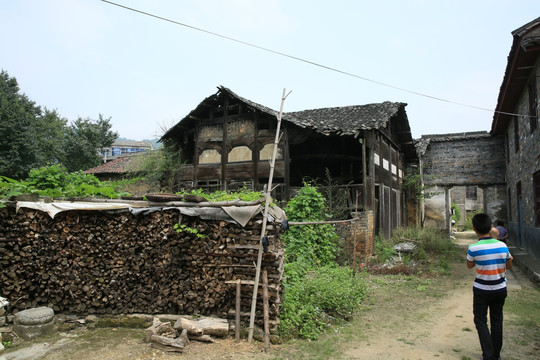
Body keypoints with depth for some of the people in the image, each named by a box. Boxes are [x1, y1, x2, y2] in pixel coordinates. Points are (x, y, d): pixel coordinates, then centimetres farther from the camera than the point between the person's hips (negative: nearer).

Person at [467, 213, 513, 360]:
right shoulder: (502, 245, -10)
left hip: (482, 291, -4)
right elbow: (509, 266, 6)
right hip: (500, 289, 4)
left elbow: (469, 266, -2)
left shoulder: (473, 248, -21)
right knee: (497, 320, 17)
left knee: (481, 321, 8)